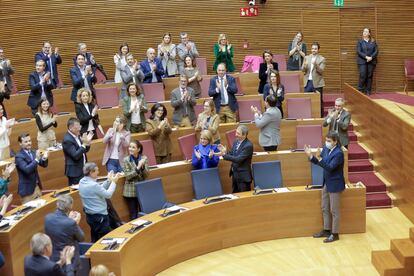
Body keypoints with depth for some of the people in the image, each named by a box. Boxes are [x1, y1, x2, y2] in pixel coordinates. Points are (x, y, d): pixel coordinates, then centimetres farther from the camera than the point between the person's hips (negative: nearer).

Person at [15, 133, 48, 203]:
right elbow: (27, 170, -28)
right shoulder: (19, 157, -16)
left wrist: (44, 158, -15)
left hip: (37, 186, 7)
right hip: (27, 189, -7)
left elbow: (44, 165, 6)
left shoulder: (33, 152, 5)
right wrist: (37, 159, -36)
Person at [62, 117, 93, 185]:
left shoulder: (77, 135, 6)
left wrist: (87, 142, -5)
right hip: (75, 171, -8)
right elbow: (75, 156, -24)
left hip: (82, 169, 8)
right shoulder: (67, 140, -19)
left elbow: (84, 150, 14)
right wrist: (84, 144, -26)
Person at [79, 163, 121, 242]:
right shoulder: (93, 185, -26)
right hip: (100, 216, -9)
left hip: (90, 215, 9)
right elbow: (108, 195, -16)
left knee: (95, 240, 18)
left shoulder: (82, 182, 1)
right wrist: (113, 182, -6)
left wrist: (109, 181, 6)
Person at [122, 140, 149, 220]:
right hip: (131, 191, -2)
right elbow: (127, 176, -11)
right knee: (133, 214, 4)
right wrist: (137, 168, -22)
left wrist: (142, 166, -20)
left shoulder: (144, 158, 0)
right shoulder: (126, 160, -5)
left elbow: (146, 175, -3)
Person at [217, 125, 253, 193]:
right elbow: (231, 155, 10)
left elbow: (238, 159, -26)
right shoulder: (236, 142, 5)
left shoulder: (248, 145, -21)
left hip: (243, 176, -8)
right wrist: (225, 152, -11)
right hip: (234, 173, 8)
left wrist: (224, 155, -26)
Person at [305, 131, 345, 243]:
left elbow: (330, 167, -30)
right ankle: (326, 230, 31)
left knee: (334, 210, 3)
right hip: (326, 183, 8)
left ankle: (335, 234, 13)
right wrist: (310, 155, -11)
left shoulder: (338, 153, -23)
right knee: (325, 208, 17)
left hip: (335, 184, -8)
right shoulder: (326, 149, 1)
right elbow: (318, 162, 7)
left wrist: (319, 158, -39)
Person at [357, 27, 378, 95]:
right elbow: (359, 52, -5)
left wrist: (371, 57, -14)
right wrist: (366, 57, -17)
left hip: (371, 61, 2)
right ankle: (360, 90, -1)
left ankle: (368, 91, 8)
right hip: (362, 61, -2)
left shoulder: (373, 41, 8)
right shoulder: (360, 41, 3)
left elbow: (376, 51, 3)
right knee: (363, 76, -11)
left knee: (369, 76, 3)